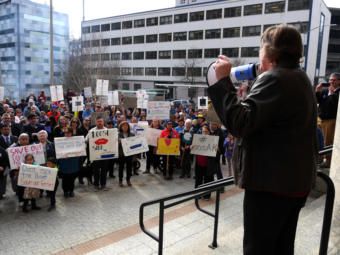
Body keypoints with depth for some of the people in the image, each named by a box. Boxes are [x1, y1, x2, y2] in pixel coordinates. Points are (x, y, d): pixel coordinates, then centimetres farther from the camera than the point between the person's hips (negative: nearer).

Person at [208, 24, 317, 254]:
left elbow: (240, 123, -27)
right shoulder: (300, 79, 14)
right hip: (295, 181, 10)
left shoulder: (274, 79, -18)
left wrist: (223, 81, -21)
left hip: (270, 183, -10)